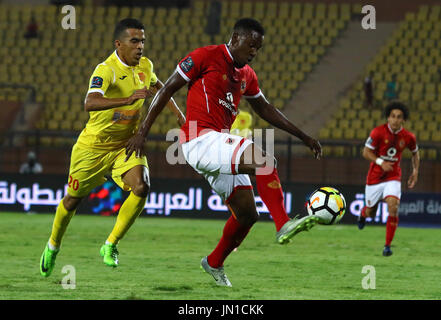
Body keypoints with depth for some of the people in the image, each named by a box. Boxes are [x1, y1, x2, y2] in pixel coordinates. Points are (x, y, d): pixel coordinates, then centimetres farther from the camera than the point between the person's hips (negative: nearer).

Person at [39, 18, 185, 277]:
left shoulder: (145, 66, -4)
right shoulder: (106, 70, -26)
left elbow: (158, 87, 21)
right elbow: (90, 103, -46)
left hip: (127, 144, 4)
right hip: (94, 146, -4)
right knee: (73, 199, 12)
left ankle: (111, 245, -6)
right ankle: (53, 246, 39)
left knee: (141, 188, -22)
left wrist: (179, 114, 14)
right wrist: (128, 99, -57)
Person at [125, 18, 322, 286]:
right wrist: (142, 132, -6)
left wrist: (304, 137, 27)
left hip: (220, 148, 9)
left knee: (247, 214, 8)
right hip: (200, 140, -9)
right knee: (265, 161, -26)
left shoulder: (247, 75, 18)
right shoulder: (205, 57, -5)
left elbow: (266, 110, 30)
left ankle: (214, 263, 29)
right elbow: (167, 90, -3)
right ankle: (283, 225, -29)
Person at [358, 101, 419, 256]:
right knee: (370, 213, 10)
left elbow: (415, 153, 14)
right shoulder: (378, 132, -15)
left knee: (393, 207, -22)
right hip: (374, 178, -1)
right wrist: (380, 162, -24)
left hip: (393, 177, 1)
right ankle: (363, 214, 52)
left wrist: (415, 171, 5)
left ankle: (388, 246, -13)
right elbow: (366, 152, -10)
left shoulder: (408, 137, -6)